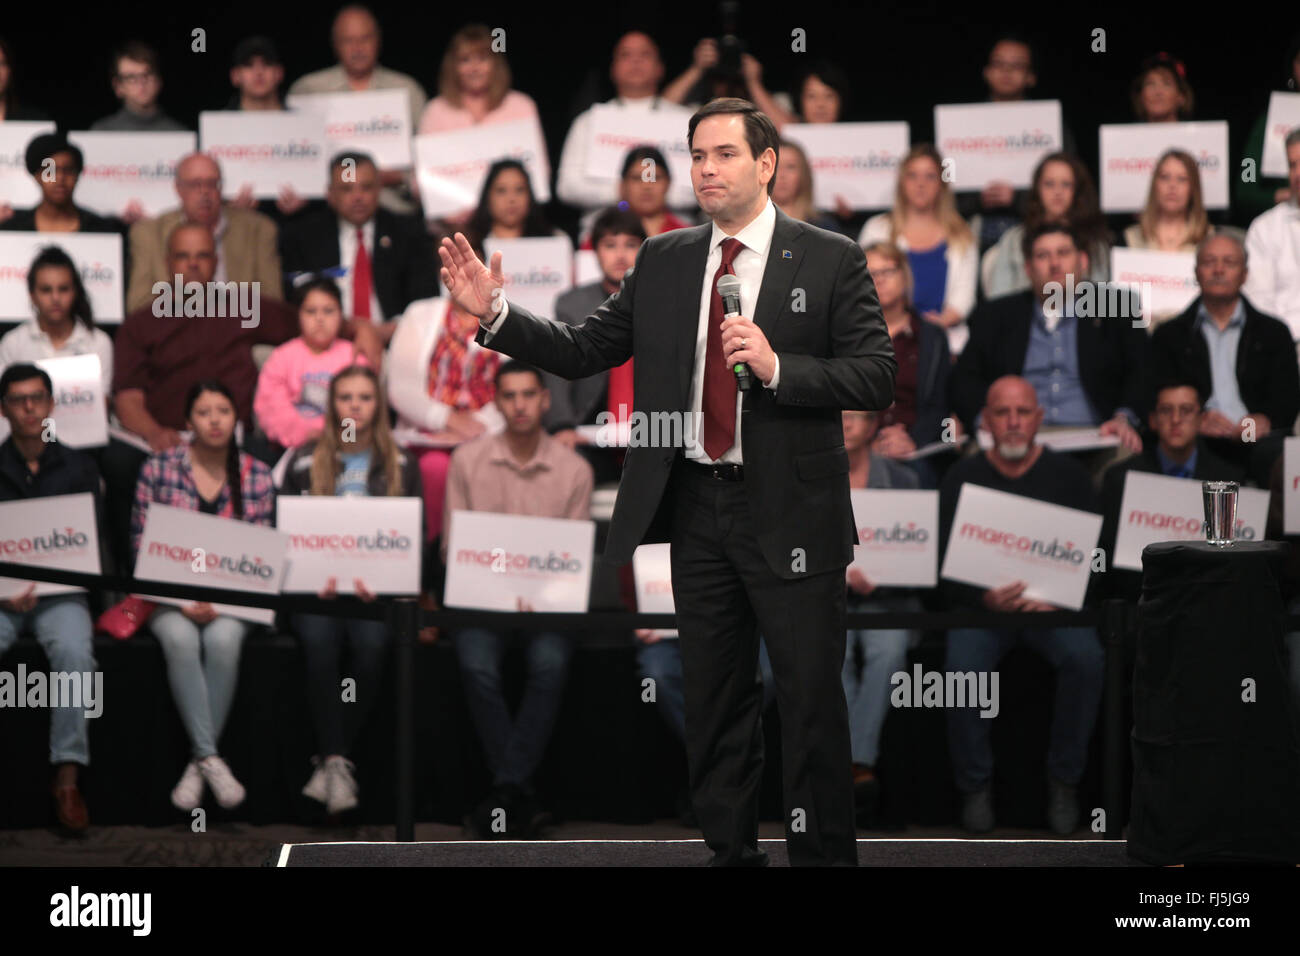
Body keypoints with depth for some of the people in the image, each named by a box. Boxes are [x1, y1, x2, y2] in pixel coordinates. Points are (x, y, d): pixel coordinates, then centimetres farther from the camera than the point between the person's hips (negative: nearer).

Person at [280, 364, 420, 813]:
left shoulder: (400, 465, 12)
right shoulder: (304, 461, 12)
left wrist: (378, 579, -11)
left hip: (378, 586, 0)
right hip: (317, 586, 0)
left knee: (371, 643, -32)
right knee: (319, 640, -33)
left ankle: (330, 761, -23)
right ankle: (337, 762, -33)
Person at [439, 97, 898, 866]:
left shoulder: (830, 260, -3)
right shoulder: (663, 262, 10)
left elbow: (876, 376, -9)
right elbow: (582, 352, 7)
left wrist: (777, 367, -21)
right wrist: (496, 312, -5)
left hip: (790, 515, -4)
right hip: (698, 509, 4)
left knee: (812, 705, 0)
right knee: (715, 708, 12)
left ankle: (825, 855, 9)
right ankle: (731, 853, 21)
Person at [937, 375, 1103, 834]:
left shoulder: (1066, 474, 5)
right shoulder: (963, 477, 4)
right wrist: (985, 599, -20)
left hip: (1055, 604, 0)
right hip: (981, 603, 0)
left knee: (1085, 658, -31)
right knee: (963, 664, -31)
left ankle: (1064, 783, -14)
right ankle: (975, 786, -13)